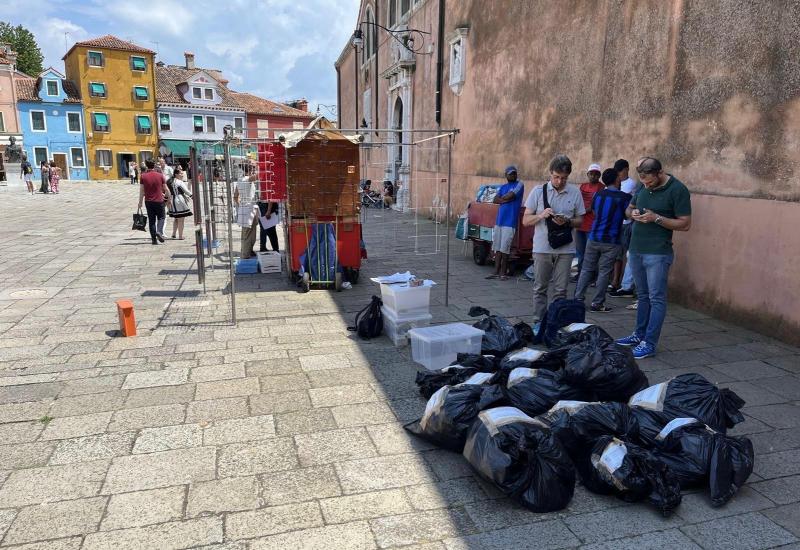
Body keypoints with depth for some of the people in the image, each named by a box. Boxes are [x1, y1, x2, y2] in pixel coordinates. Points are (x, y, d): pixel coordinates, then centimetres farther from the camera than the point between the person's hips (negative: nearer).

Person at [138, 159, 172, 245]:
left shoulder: (143, 176, -2)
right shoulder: (160, 176, -3)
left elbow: (141, 191, -1)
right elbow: (166, 189, 2)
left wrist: (140, 202, 7)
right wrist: (169, 197, 18)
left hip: (148, 201, 1)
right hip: (159, 200, -1)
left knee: (151, 220, 8)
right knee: (161, 217, 12)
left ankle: (154, 239, 7)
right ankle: (159, 232, -13)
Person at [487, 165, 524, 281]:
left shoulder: (519, 184, 0)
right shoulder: (502, 187, 18)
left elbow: (510, 196, -15)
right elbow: (495, 200, 5)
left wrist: (501, 198, 3)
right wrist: (506, 199, -9)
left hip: (510, 222, -6)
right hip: (499, 221, 6)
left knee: (504, 249, -4)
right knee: (497, 248, 7)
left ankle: (503, 273, 6)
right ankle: (496, 272, 12)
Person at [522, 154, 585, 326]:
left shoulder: (575, 193, 2)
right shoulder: (538, 191, 0)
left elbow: (580, 220, 9)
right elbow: (526, 220, 1)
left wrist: (567, 222, -13)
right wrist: (541, 215, -18)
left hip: (565, 249, 1)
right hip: (542, 248, 0)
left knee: (561, 290, 6)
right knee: (540, 288, 7)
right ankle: (538, 323, 16)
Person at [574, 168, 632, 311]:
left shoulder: (597, 195, 4)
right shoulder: (625, 197, -9)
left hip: (594, 238, 4)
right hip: (611, 241, -4)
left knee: (587, 269, 10)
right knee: (604, 272, 2)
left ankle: (578, 298, 10)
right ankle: (597, 303, 5)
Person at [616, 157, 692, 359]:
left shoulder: (678, 190, -12)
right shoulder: (643, 186, 7)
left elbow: (685, 224, -12)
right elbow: (629, 208, 19)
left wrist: (656, 218, -21)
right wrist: (632, 213, -5)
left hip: (658, 253, -7)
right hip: (636, 250, 7)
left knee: (656, 298, -2)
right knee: (643, 295, 16)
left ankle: (649, 343, 1)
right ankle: (639, 334, 26)